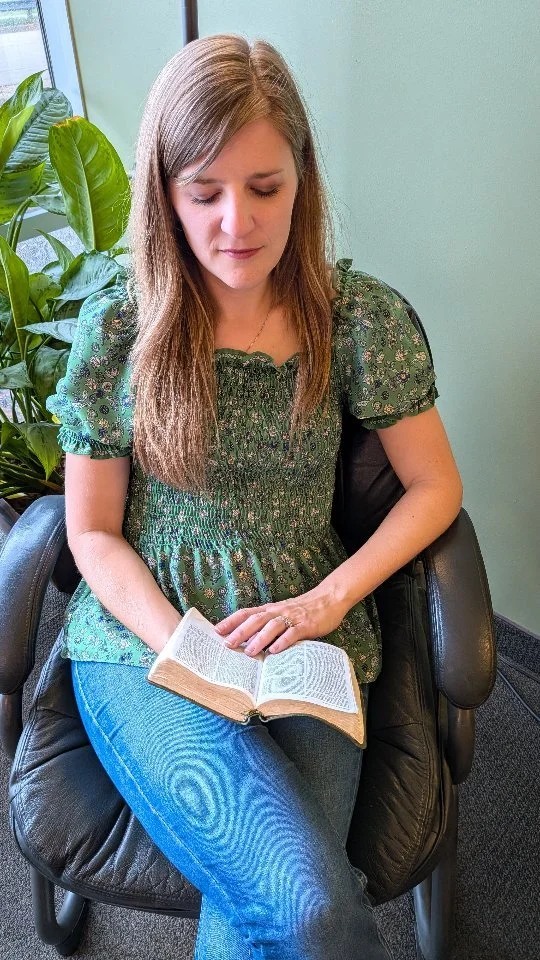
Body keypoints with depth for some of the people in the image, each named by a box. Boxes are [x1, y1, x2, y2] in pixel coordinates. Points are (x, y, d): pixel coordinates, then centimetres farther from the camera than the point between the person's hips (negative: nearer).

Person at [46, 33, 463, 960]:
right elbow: (93, 533, 0)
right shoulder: (116, 325, -3)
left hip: (304, 645, 2)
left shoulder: (359, 314, -2)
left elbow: (434, 488, 3)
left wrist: (328, 601, -11)